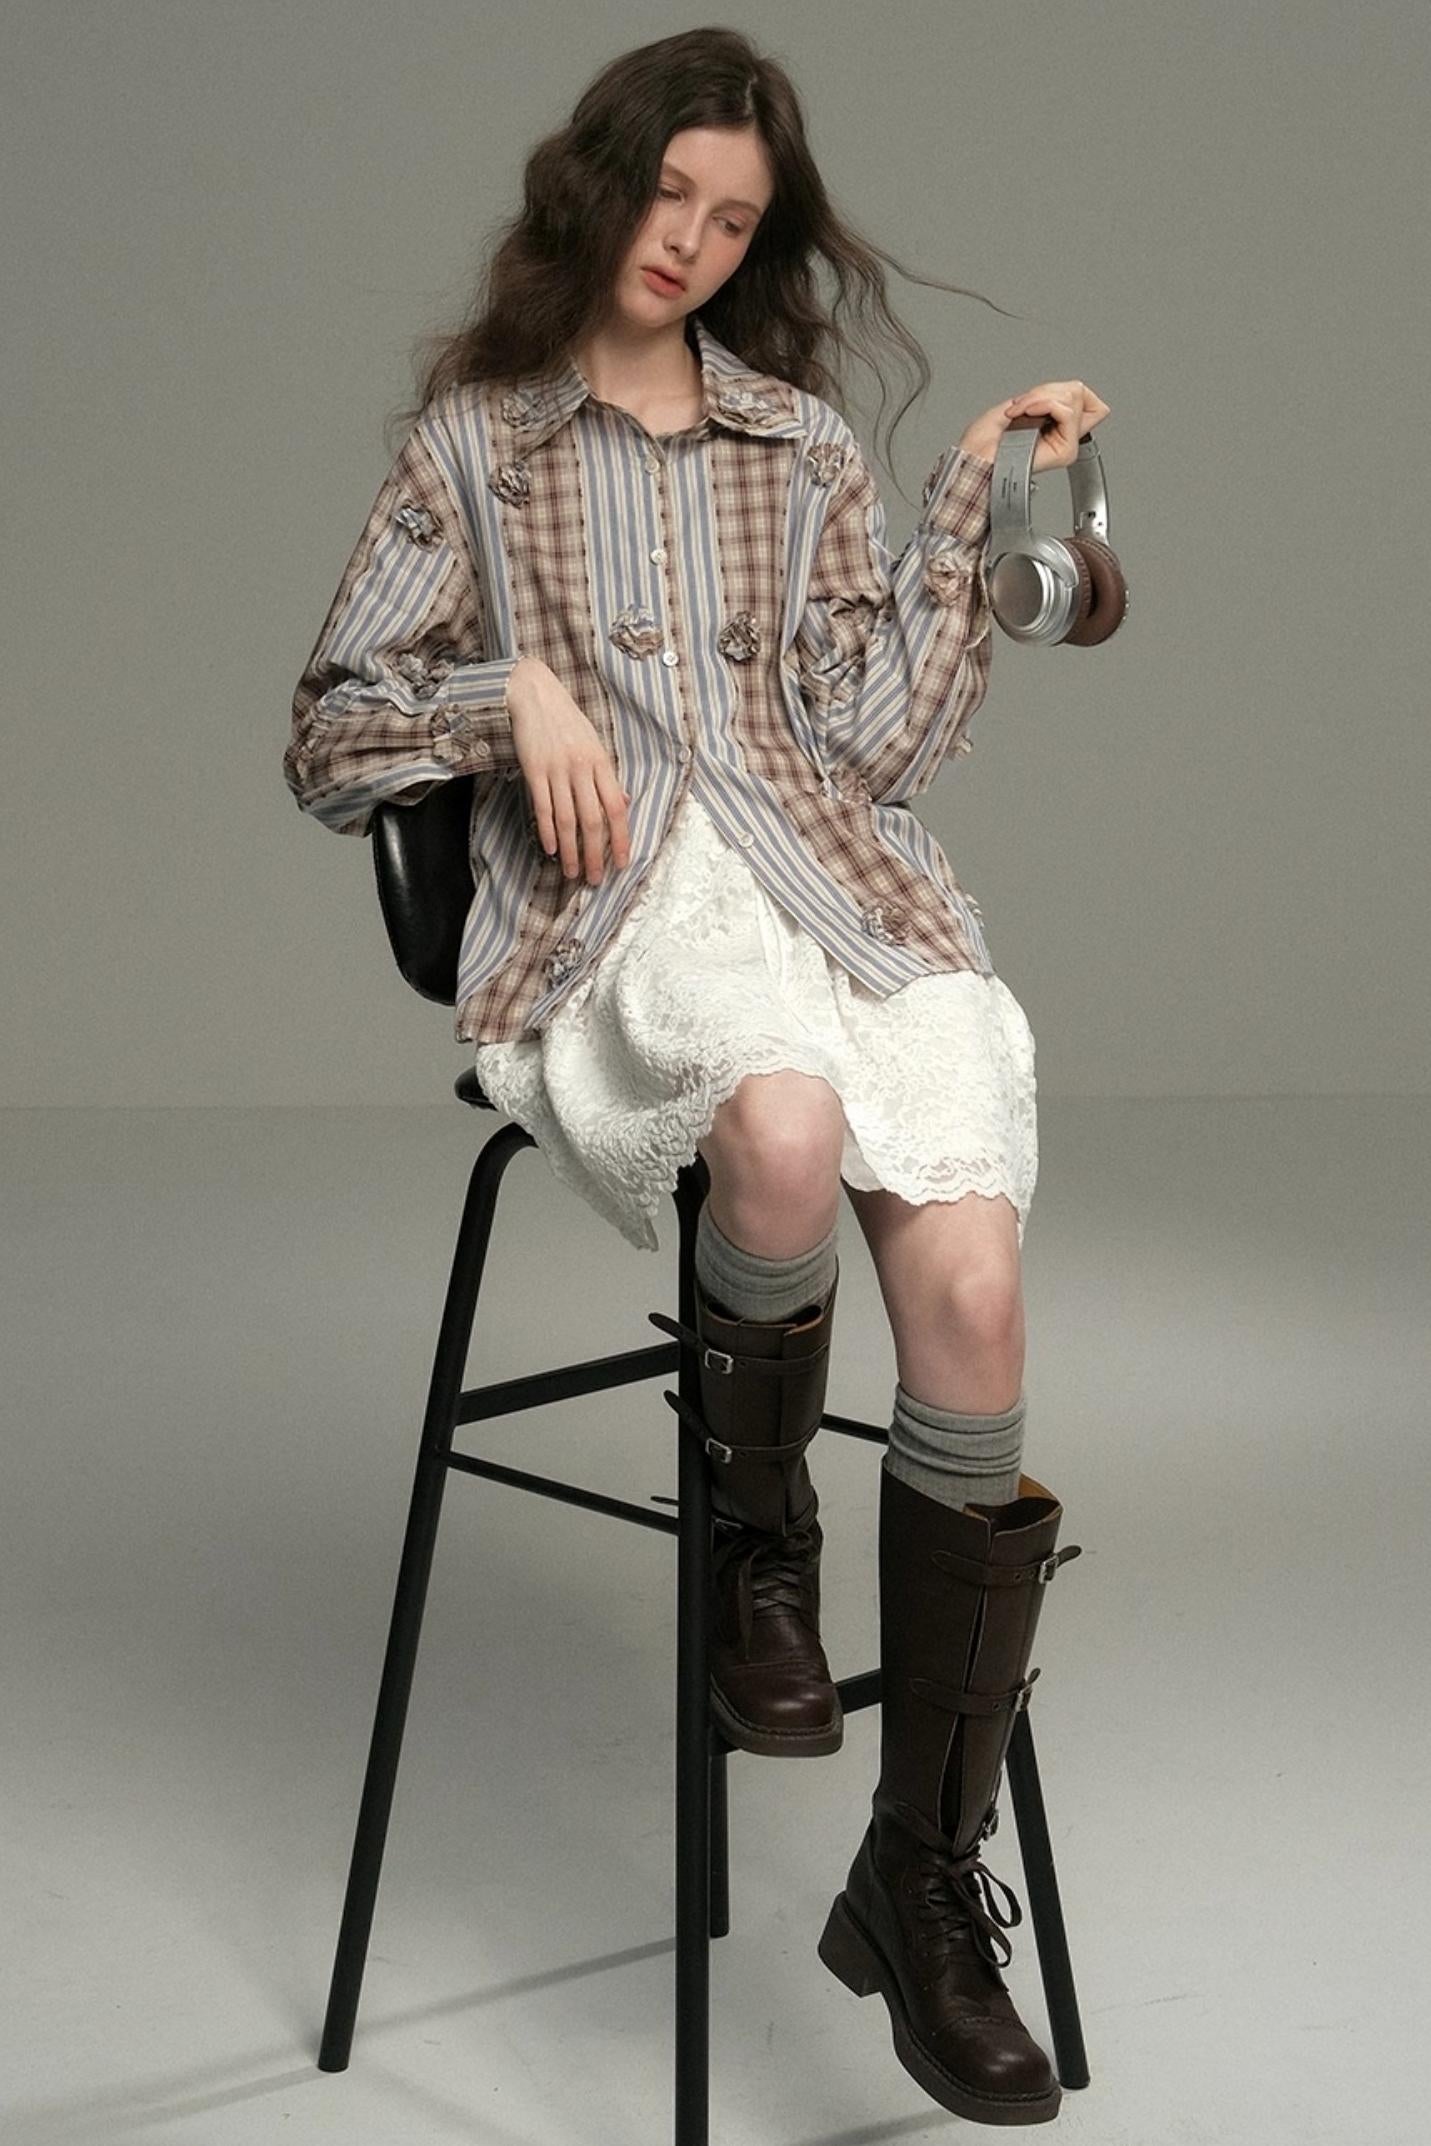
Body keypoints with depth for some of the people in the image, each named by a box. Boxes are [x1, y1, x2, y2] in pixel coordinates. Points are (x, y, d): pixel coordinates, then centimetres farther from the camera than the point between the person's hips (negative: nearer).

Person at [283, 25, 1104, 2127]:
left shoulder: (804, 440, 21)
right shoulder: (475, 442, 17)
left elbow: (877, 731, 10)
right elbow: (329, 741, 14)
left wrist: (971, 502, 6)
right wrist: (517, 690, -2)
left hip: (841, 878, 2)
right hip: (612, 904, -2)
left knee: (973, 1294, -24)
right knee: (789, 1120, -40)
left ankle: (926, 1880, -14)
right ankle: (759, 1537, -9)